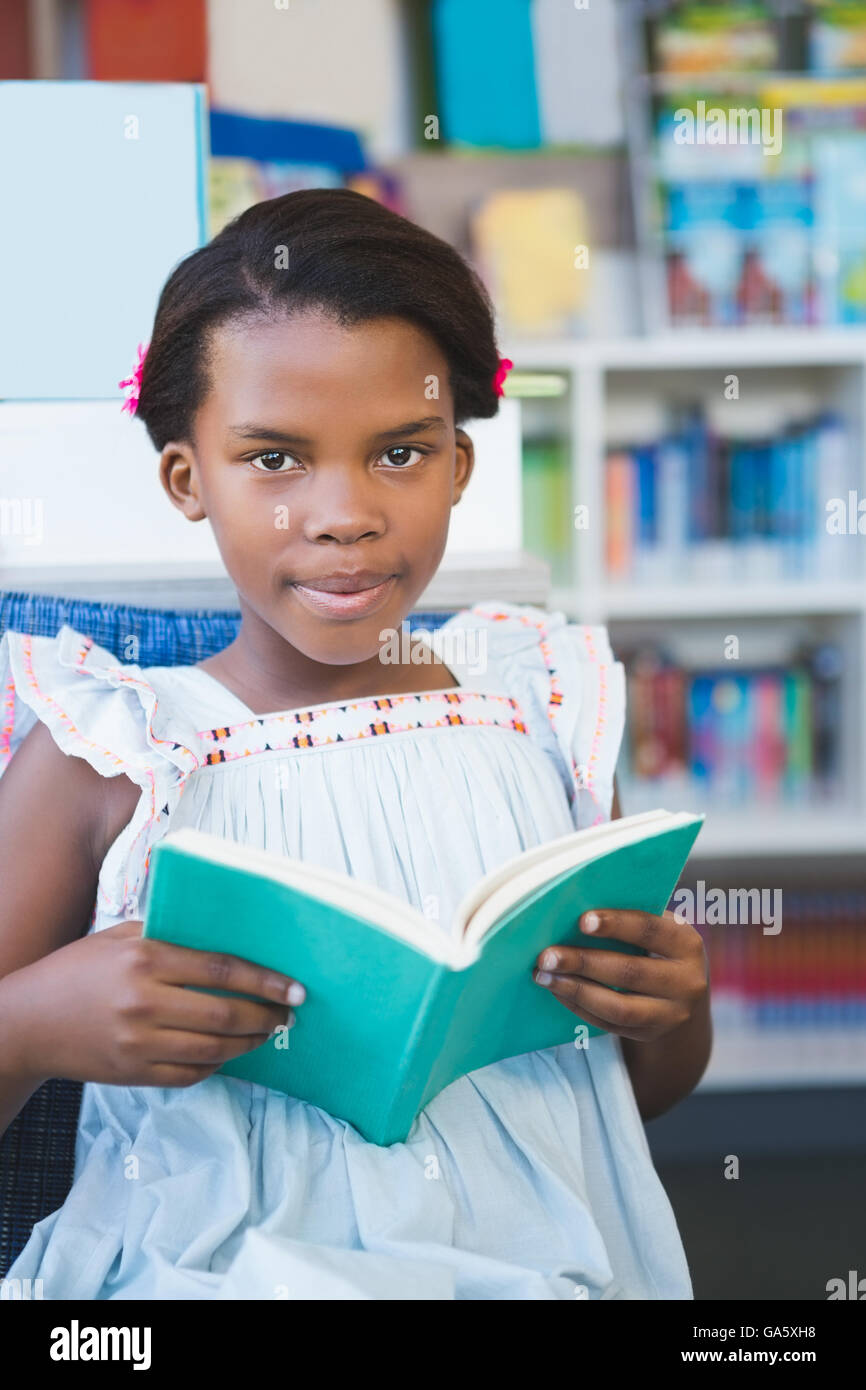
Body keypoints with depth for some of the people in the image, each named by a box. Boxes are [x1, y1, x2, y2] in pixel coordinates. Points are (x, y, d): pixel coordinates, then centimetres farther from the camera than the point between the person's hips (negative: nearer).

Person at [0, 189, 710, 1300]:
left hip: (540, 1255, 4)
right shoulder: (106, 756, -1)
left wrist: (673, 1006, -3)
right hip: (222, 1261, -3)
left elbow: (650, 1092, 19)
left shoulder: (537, 709, 9)